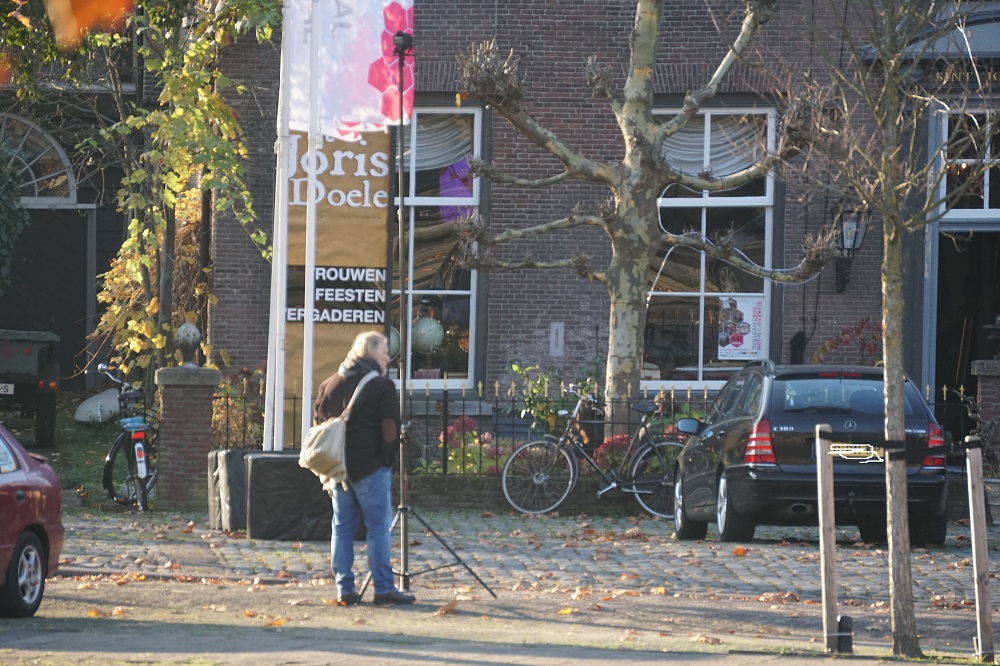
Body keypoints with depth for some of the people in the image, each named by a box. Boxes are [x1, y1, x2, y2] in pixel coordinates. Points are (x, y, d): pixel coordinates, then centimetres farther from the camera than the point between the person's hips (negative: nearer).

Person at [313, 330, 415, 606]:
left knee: (342, 528, 9)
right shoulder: (382, 386, -7)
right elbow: (390, 430, -12)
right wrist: (388, 458, 1)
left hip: (337, 467, 6)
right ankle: (383, 588, -5)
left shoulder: (329, 385, 11)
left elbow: (318, 422, 13)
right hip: (371, 468, -6)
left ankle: (344, 588, 7)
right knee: (378, 527, -3)